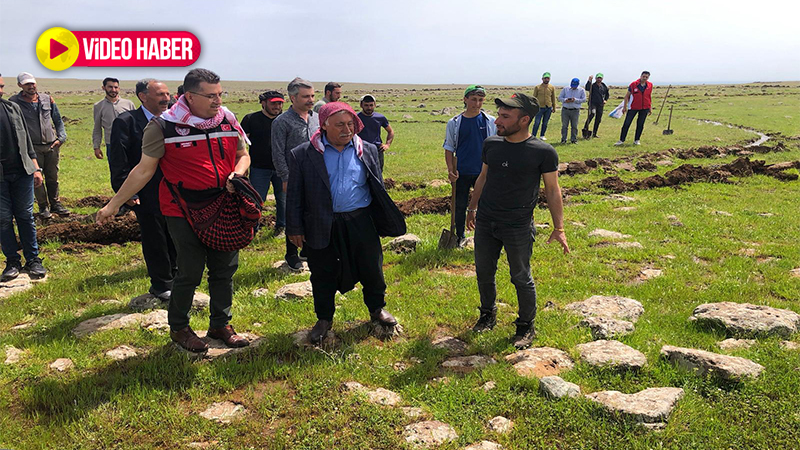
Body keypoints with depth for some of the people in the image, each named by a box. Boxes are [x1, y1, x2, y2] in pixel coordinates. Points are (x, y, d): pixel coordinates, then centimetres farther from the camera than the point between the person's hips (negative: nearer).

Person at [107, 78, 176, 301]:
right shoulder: (126, 122, -9)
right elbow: (118, 161, -11)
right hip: (147, 196, -5)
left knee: (174, 240, 15)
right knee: (154, 242, 6)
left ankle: (173, 279, 34)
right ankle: (161, 285, 23)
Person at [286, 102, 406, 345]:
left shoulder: (367, 151, 5)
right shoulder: (302, 155, -3)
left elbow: (377, 189, 12)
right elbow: (295, 195, 0)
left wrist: (384, 221, 11)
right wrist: (295, 229, -1)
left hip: (361, 222, 2)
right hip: (322, 226, -1)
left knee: (372, 268, 12)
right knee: (323, 275, 10)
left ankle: (377, 309, 36)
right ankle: (324, 319, 30)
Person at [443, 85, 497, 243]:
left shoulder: (491, 122, 0)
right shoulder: (454, 123, -1)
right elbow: (449, 148, 3)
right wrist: (450, 170, -8)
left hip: (484, 172, 0)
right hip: (462, 173, 0)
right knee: (460, 206, 11)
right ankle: (460, 237, 28)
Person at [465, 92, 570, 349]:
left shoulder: (543, 152, -12)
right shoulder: (491, 144, 1)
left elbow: (552, 189, -4)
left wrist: (558, 227, -7)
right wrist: (472, 208, 22)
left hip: (518, 228, -4)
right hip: (485, 223, 5)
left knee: (521, 278, 6)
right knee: (484, 273, 15)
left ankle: (526, 327, 26)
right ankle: (488, 315, 38)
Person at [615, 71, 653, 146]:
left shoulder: (650, 85, 3)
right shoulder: (633, 85, -6)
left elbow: (649, 97, 14)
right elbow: (627, 96, 0)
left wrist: (650, 108, 14)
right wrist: (624, 107, -3)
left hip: (645, 108, 2)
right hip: (633, 108, -2)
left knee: (640, 124, 6)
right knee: (627, 123, -3)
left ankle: (637, 140, 16)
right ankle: (621, 140, 4)